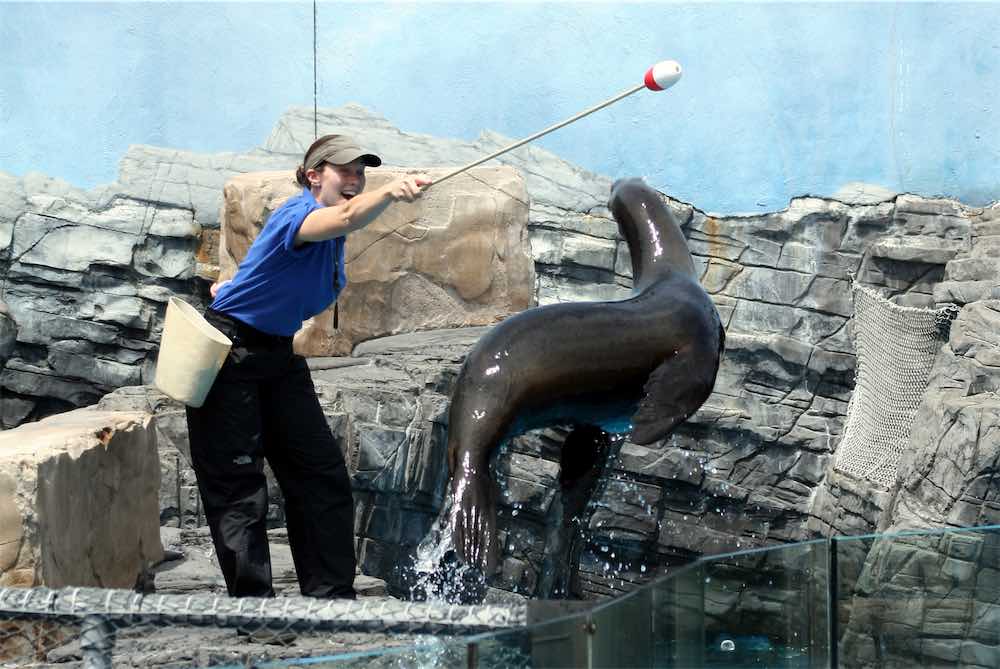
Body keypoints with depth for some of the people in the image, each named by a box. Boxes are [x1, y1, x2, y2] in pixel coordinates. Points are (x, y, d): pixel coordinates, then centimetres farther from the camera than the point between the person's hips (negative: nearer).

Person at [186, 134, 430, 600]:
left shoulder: (332, 244, 5)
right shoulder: (297, 213, -23)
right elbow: (348, 218, -48)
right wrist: (389, 193, -65)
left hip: (279, 356, 9)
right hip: (229, 356, -9)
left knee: (323, 475, 4)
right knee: (239, 489, -7)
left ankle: (332, 597, 9)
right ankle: (252, 604, -6)